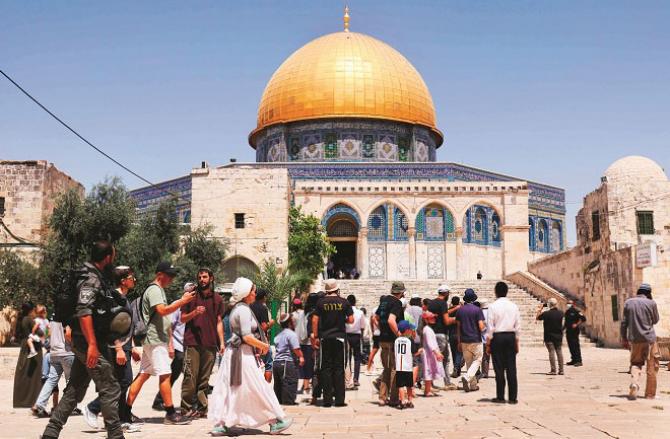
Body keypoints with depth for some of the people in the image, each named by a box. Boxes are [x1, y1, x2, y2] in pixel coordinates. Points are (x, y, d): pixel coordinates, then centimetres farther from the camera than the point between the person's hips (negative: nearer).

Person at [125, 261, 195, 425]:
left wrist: (169, 342, 22)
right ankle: (171, 414, -3)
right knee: (165, 374, -7)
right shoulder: (154, 290, -10)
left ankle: (127, 410, 11)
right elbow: (162, 310, -26)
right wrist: (182, 301, -24)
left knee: (143, 374, 9)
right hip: (154, 340, -10)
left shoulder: (160, 290, 21)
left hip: (159, 340, 10)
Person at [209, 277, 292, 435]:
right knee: (259, 388, -3)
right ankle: (275, 422, 4)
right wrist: (264, 345, -8)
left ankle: (220, 424, 9)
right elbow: (247, 336, -20)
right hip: (243, 354, -10)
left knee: (228, 389, 8)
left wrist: (259, 346, 14)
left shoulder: (237, 308, 16)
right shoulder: (244, 309, -14)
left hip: (233, 352, 10)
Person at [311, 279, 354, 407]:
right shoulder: (344, 302, -1)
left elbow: (315, 320, -2)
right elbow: (351, 320, 0)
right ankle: (339, 399, 3)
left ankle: (327, 399, 4)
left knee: (326, 367, 5)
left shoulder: (321, 302, 0)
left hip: (325, 338, 0)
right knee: (339, 367, 5)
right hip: (340, 337, 0)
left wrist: (315, 336, 4)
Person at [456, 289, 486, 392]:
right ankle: (467, 377, -16)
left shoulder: (460, 310, 5)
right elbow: (481, 327, -13)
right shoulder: (477, 310, -8)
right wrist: (485, 326, 11)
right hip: (475, 340, -4)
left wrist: (459, 342, 13)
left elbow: (458, 327, 7)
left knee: (468, 362, 11)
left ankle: (473, 385, 14)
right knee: (477, 360, 7)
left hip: (464, 341, 4)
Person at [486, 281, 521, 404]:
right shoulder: (514, 306, 6)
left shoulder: (493, 306, -7)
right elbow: (518, 326, 7)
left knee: (499, 368, 2)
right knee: (511, 368, 4)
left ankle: (500, 396, 5)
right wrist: (516, 342, 15)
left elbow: (490, 327, -8)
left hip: (497, 337, -3)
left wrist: (488, 343, -1)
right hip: (511, 337, 3)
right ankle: (513, 397, 5)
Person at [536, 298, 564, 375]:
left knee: (551, 352, -1)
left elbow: (537, 318, -1)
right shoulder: (561, 313, -1)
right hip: (559, 335, 4)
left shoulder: (546, 313, -15)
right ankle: (561, 370, 10)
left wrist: (540, 310, 10)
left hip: (549, 336, -4)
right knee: (559, 352, 9)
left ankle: (553, 370, -3)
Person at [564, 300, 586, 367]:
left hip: (574, 331, -8)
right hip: (568, 331, 8)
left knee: (576, 345, -11)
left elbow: (583, 318, -14)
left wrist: (577, 324, -17)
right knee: (570, 346, 9)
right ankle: (574, 360, 16)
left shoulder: (576, 311, -8)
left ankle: (579, 361, -11)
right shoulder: (567, 312, 16)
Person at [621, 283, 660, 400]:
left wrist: (624, 339, 10)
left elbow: (624, 322, 3)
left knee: (636, 363, 15)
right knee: (652, 367, 9)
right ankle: (650, 394, 12)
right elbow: (655, 320, 9)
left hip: (634, 339, 2)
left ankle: (634, 384, -10)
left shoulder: (628, 302, 2)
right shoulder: (651, 303, -5)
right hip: (649, 338, -2)